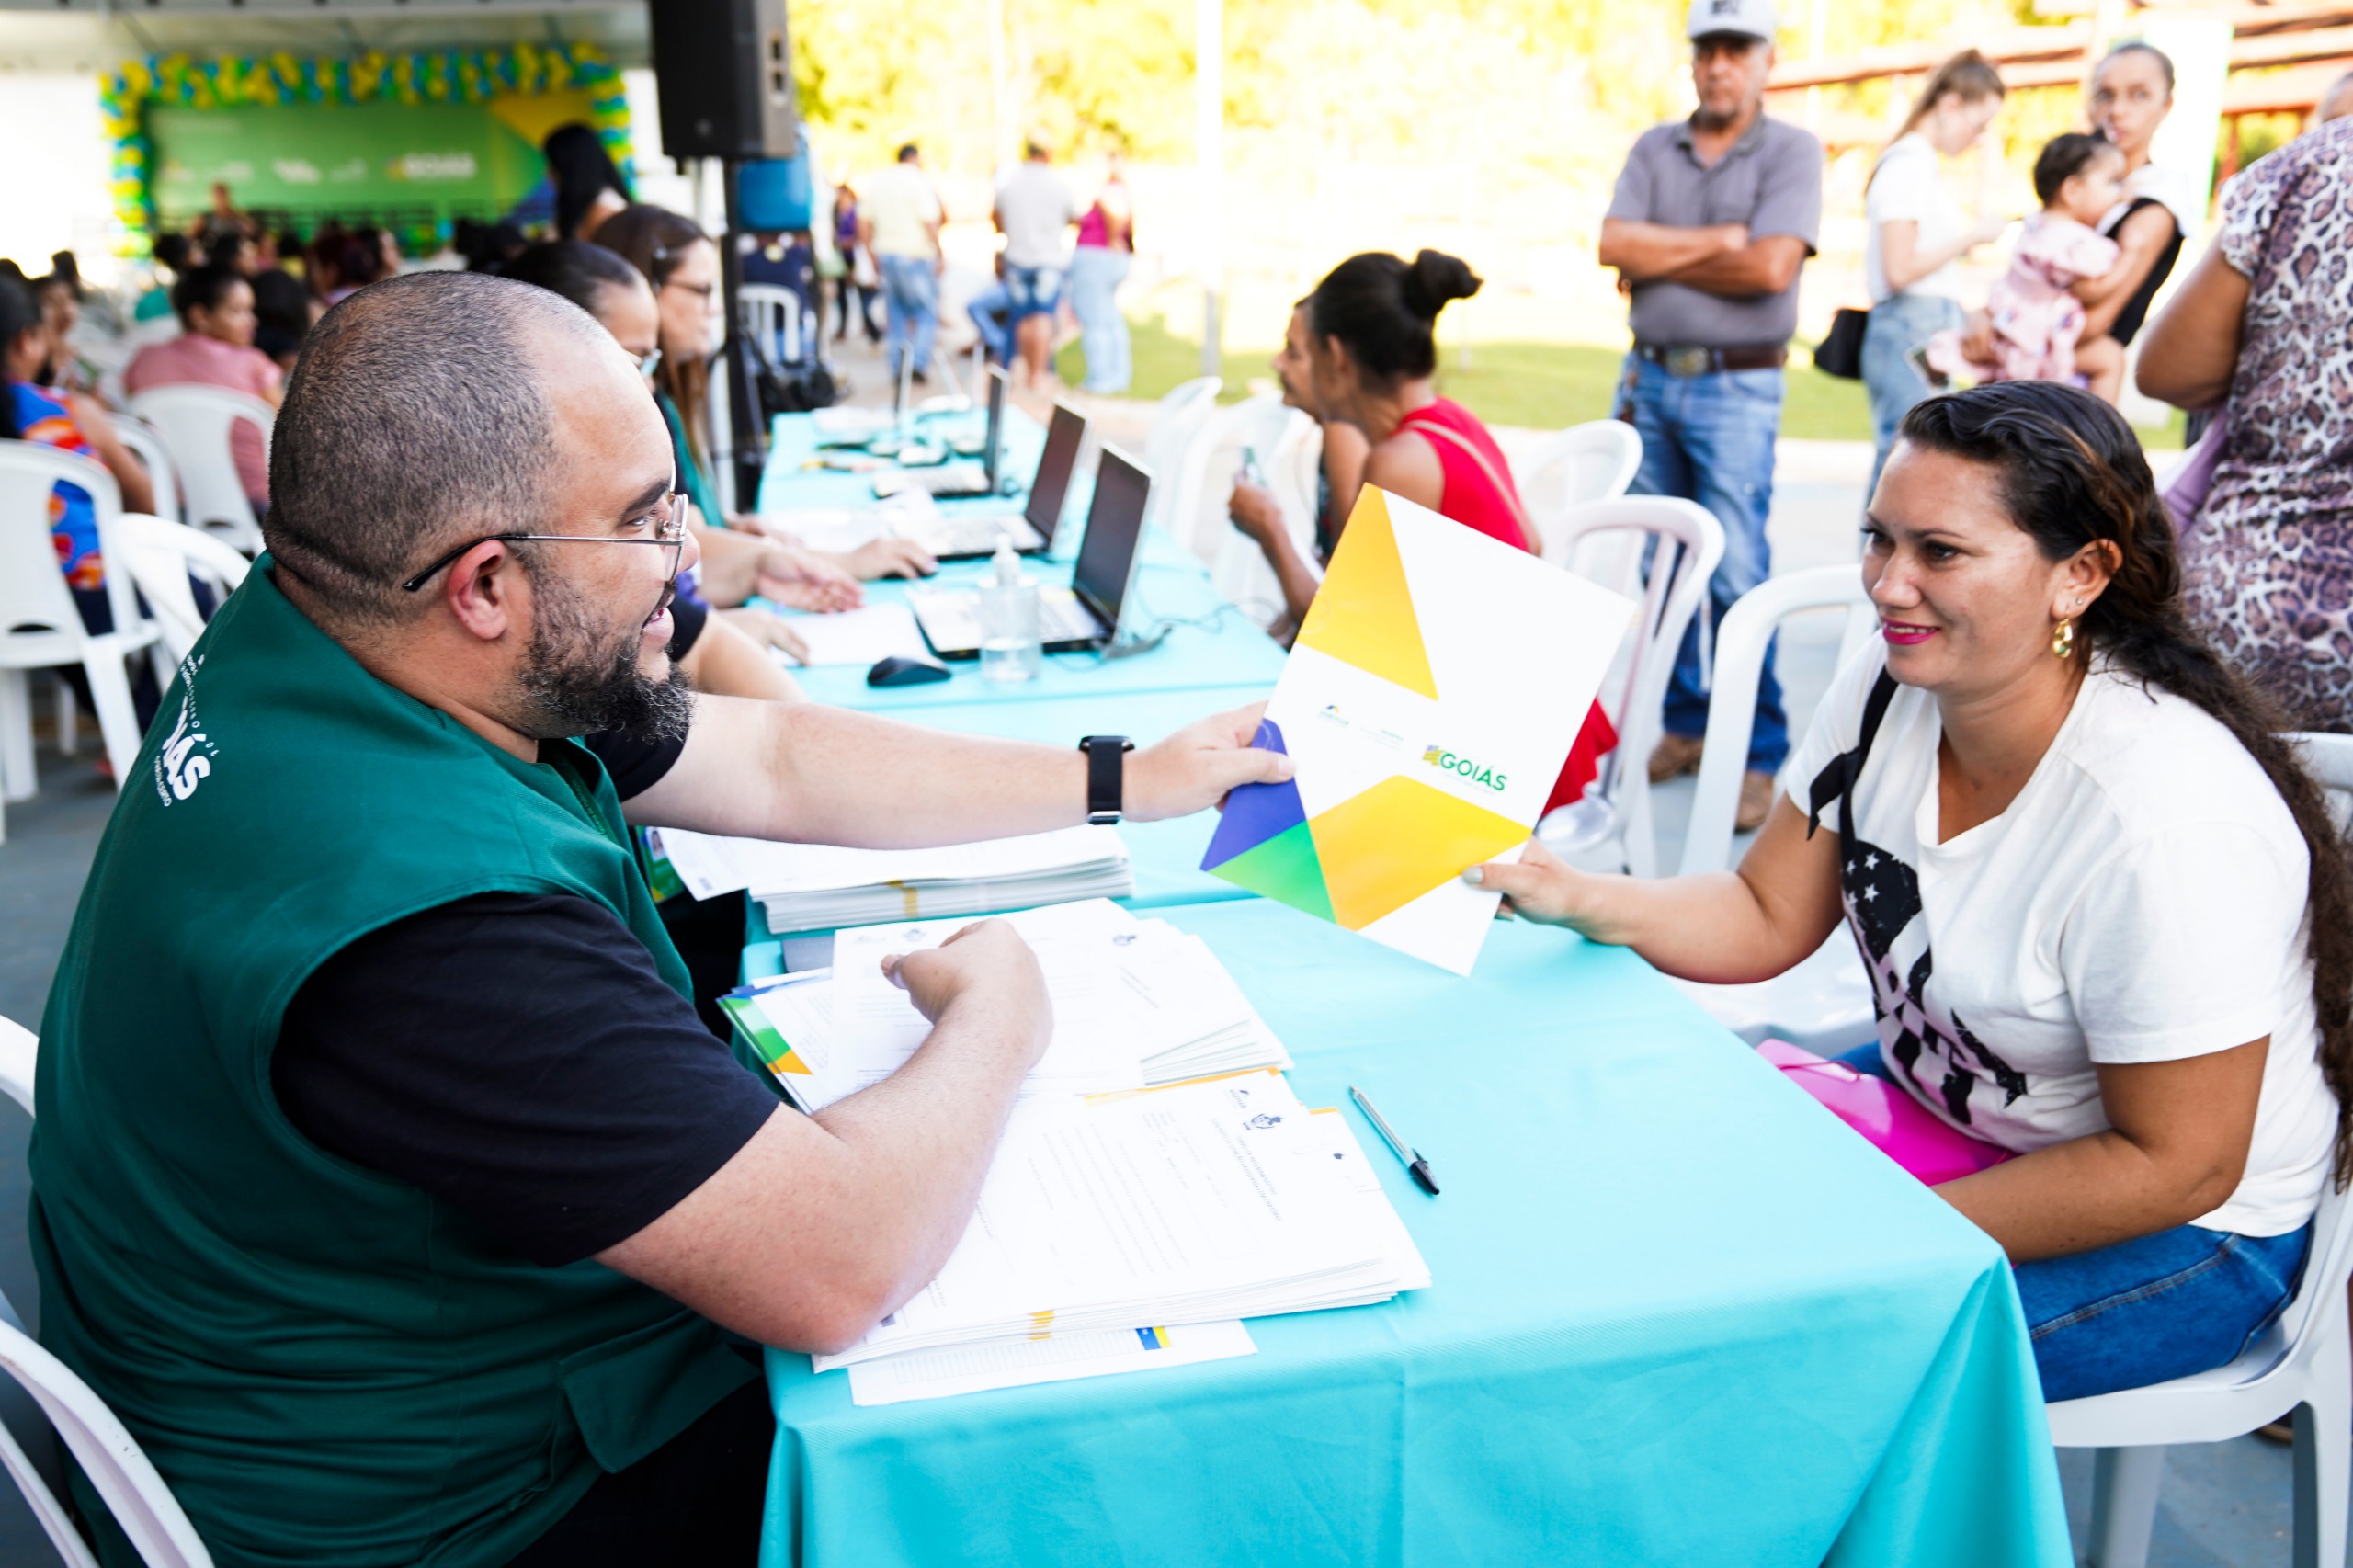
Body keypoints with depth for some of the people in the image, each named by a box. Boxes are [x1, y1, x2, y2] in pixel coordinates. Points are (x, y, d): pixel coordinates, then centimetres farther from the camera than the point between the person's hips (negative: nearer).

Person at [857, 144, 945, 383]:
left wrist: (873, 255, 16)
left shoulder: (874, 182, 11)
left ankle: (897, 367, 13)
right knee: (927, 311, 2)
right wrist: (940, 254, -6)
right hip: (916, 255, -6)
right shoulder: (919, 182, -8)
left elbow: (863, 222, 10)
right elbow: (930, 222, -14)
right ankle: (918, 361, -12)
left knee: (896, 312, 13)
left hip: (885, 255, 6)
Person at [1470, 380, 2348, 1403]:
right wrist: (1573, 897, -17)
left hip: (2177, 1232, -7)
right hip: (1935, 1098, 7)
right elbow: (1769, 917, -1)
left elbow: (2176, 1165, -23)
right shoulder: (1890, 687, -10)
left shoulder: (2164, 818, -31)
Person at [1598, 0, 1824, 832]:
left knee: (1737, 575, -9)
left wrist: (1659, 260, -6)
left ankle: (1758, 756, -1)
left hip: (1737, 387, -5)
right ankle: (1684, 724, 20)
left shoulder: (1792, 152, -1)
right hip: (1651, 377, 5)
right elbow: (1613, 244, -4)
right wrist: (1718, 240, -10)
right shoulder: (1654, 148, 12)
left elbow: (1771, 267, -15)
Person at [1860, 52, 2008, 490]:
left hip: (1933, 332, 10)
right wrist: (1972, 235, -8)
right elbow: (1899, 269, -16)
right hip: (1911, 332, -10)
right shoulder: (1907, 164, -8)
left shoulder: (1926, 164, 21)